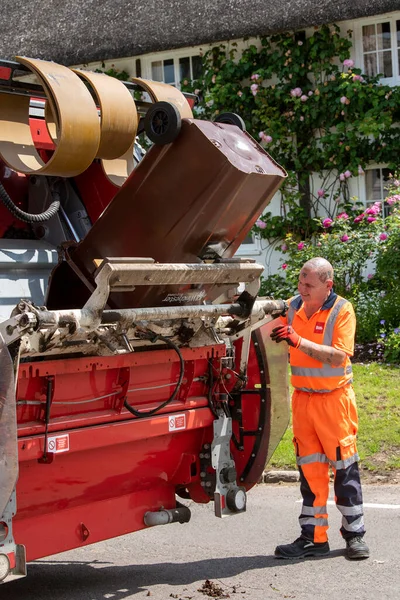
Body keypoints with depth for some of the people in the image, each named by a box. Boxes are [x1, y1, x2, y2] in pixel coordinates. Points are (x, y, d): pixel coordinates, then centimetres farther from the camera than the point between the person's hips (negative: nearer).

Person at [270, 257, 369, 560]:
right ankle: (313, 537, 11)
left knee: (344, 466, 1)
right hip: (302, 398, 5)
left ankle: (355, 535, 11)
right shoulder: (292, 307, 4)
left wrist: (299, 341, -28)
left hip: (334, 398, -4)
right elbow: (280, 347, 14)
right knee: (309, 468, 6)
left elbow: (338, 356, -21)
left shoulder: (342, 310, -10)